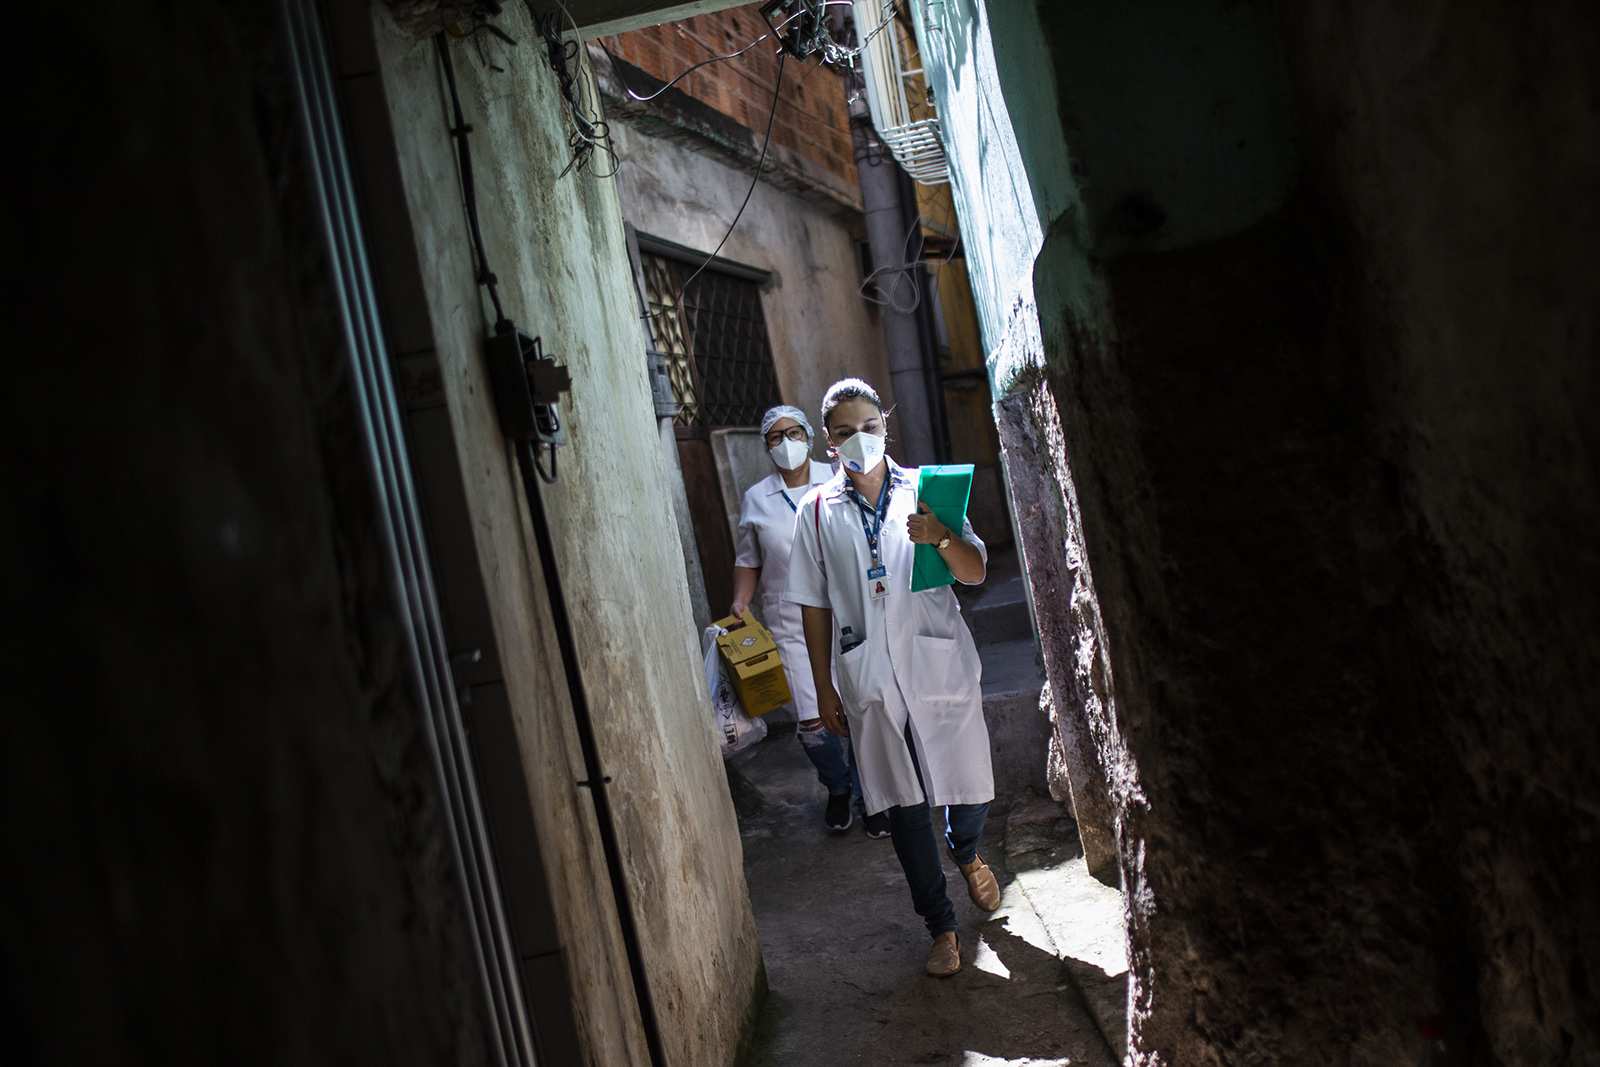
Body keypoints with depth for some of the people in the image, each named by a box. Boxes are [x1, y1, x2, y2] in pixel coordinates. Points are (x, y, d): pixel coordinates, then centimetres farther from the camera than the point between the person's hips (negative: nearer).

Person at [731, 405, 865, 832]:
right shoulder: (755, 499, 6)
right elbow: (748, 560, 14)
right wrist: (740, 601, -1)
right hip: (792, 625, 1)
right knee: (812, 723, -4)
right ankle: (837, 788, 26)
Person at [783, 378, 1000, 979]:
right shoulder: (817, 512, 3)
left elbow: (975, 573, -3)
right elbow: (815, 605, 6)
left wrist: (942, 539, -25)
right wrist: (824, 688, 4)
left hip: (939, 665, 0)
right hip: (870, 678, 0)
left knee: (968, 783, 7)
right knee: (902, 804, 5)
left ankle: (967, 854, 43)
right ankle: (941, 926, 21)